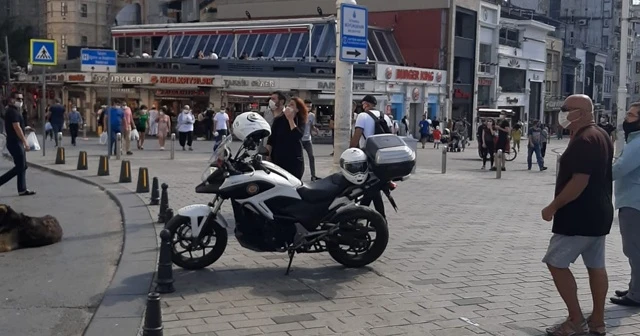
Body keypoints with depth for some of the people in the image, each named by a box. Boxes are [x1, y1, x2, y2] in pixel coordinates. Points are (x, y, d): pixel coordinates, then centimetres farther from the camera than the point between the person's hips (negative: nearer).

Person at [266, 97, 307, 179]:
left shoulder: (300, 122, 2)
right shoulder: (278, 120, 0)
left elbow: (298, 136, -17)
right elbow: (271, 139, 0)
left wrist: (290, 119, -17)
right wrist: (268, 155, -6)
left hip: (294, 160, 1)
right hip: (278, 158, -1)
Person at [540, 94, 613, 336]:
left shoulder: (583, 141, -20)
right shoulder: (601, 135, 12)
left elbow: (579, 181, -27)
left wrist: (553, 207, -19)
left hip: (579, 216, -10)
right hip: (599, 213, 10)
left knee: (556, 263, -3)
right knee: (596, 266, 12)